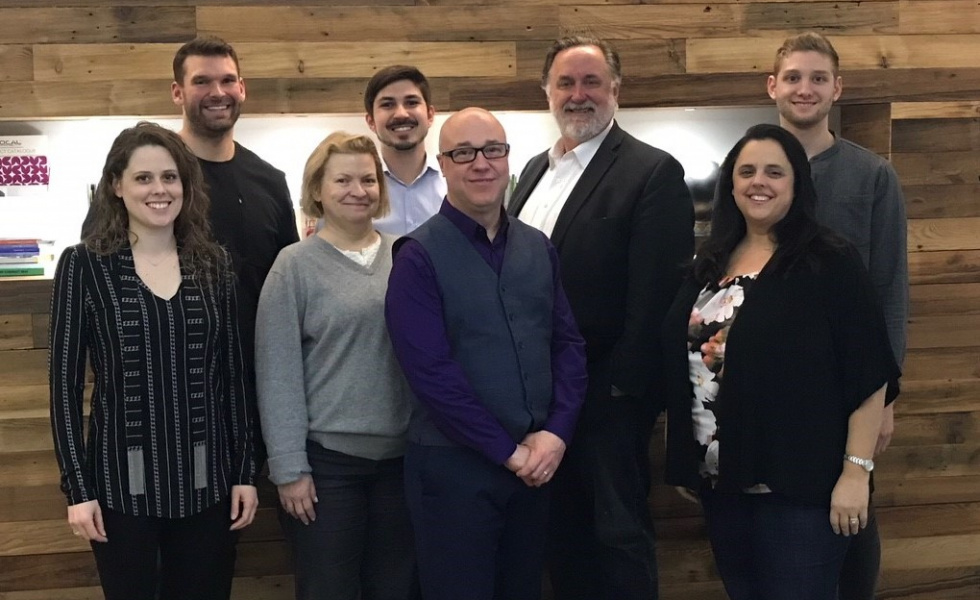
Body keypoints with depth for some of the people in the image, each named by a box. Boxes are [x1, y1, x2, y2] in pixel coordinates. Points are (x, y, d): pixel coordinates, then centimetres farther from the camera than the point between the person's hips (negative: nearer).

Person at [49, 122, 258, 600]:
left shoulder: (212, 263, 5)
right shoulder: (84, 265, -3)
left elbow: (232, 373, 8)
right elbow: (65, 382, -3)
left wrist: (245, 470, 5)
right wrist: (77, 487, -8)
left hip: (205, 479, 3)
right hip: (121, 481, -2)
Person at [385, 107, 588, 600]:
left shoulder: (538, 248, 8)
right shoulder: (419, 256, -9)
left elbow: (568, 343, 7)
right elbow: (431, 371, -16)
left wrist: (555, 432, -7)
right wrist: (507, 451, -14)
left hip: (538, 460, 5)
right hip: (453, 464, -5)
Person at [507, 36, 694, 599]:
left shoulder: (653, 171, -9)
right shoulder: (535, 169, 13)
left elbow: (656, 293, -15)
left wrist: (622, 386, -18)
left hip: (609, 394, -7)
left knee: (619, 533, 4)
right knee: (564, 532, 16)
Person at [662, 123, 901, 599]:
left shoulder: (830, 262, -8)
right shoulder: (710, 263, 10)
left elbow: (869, 375, -12)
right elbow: (683, 363, 16)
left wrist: (857, 470, -16)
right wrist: (685, 460, 15)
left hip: (799, 485, -6)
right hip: (720, 481, 6)